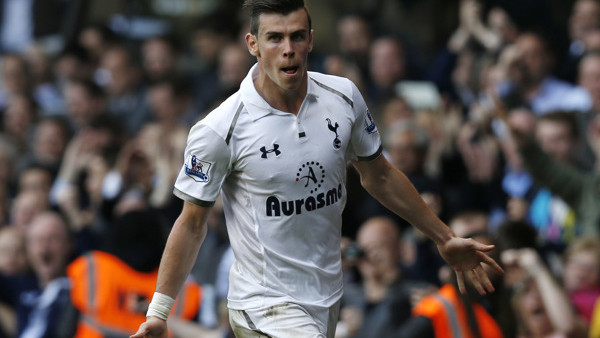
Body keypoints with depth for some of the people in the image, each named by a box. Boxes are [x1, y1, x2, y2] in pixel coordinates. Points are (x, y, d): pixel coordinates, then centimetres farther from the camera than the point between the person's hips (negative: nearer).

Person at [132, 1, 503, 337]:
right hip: (266, 306, -6)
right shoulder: (219, 130, -14)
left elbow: (379, 176, 15)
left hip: (329, 296, 6)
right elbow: (193, 223, -4)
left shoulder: (343, 96, 0)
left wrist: (445, 238, 20)